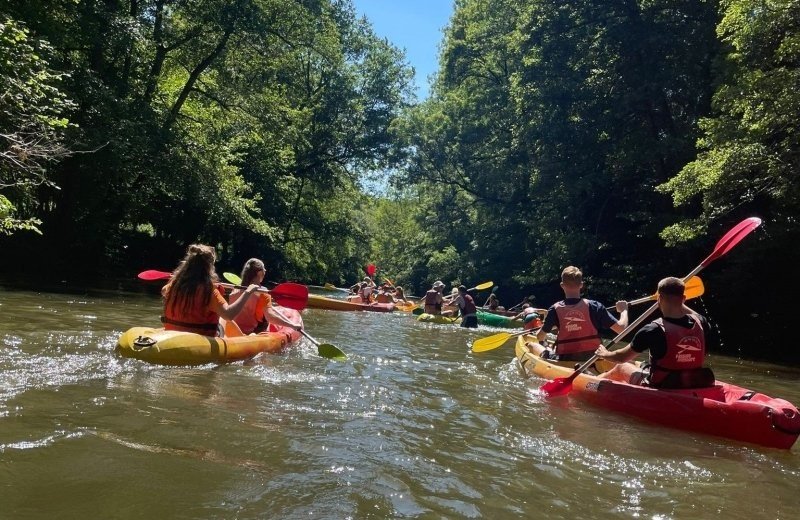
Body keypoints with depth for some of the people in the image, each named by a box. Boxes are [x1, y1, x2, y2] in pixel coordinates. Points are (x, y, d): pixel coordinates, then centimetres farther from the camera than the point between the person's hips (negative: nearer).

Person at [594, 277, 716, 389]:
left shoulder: (654, 330, -24)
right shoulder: (700, 322, -12)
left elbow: (622, 357, -11)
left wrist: (604, 354, 8)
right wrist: (680, 304, 17)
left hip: (659, 388, -5)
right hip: (694, 387, 5)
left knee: (622, 367, 23)